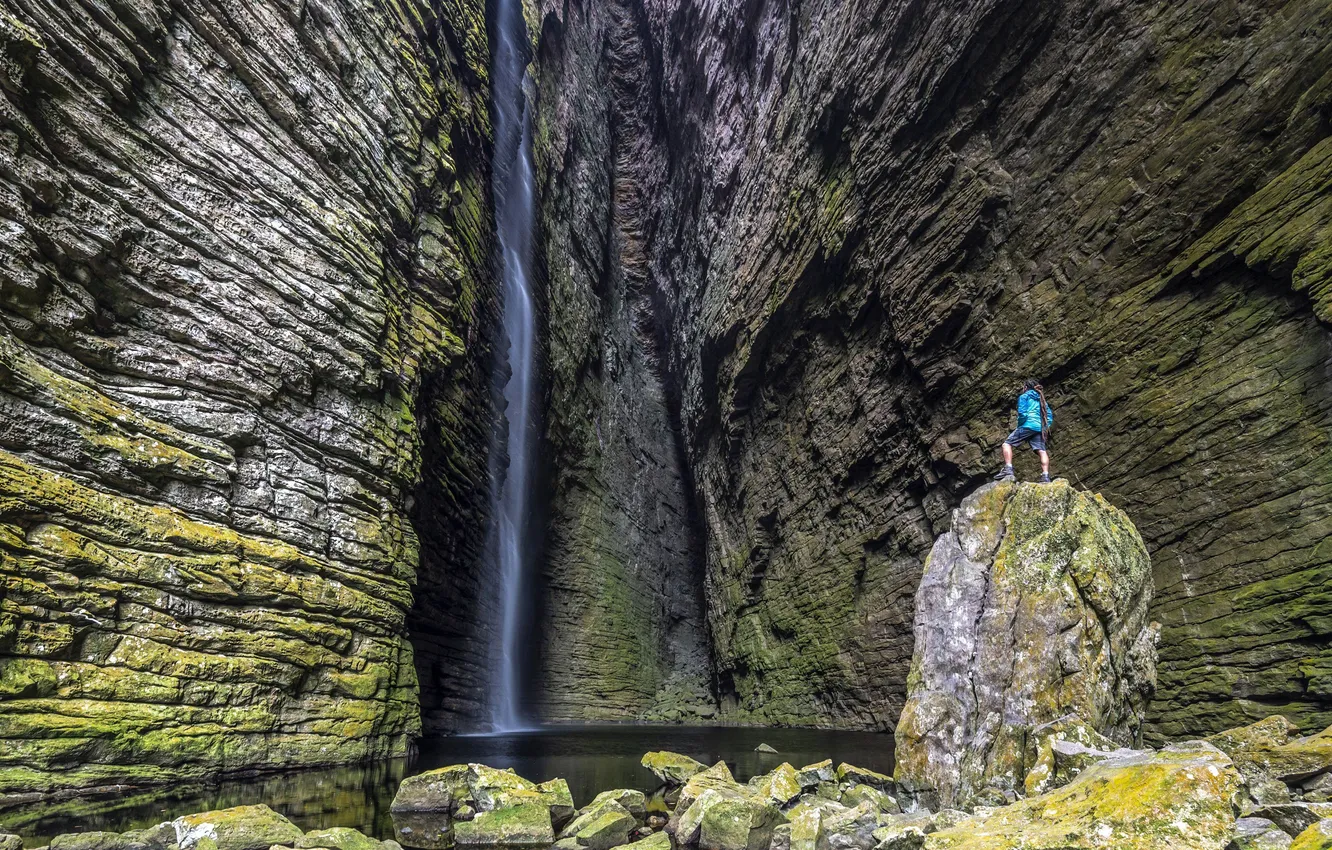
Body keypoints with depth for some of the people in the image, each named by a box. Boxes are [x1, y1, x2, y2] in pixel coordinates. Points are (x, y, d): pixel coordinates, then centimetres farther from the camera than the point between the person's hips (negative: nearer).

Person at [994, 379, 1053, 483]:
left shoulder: (1024, 396, 7)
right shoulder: (1040, 399, 26)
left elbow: (1022, 413, -8)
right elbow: (1050, 415, 22)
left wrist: (1019, 425, 4)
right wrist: (1046, 428, 17)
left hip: (1028, 425, -6)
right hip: (1040, 428, 6)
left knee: (1007, 443, -4)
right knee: (1042, 451, -3)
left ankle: (1008, 471, -19)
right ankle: (1045, 477, -17)